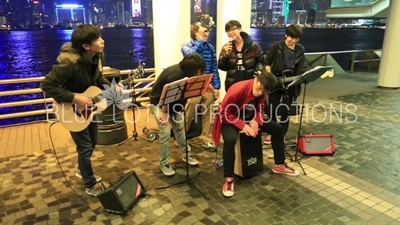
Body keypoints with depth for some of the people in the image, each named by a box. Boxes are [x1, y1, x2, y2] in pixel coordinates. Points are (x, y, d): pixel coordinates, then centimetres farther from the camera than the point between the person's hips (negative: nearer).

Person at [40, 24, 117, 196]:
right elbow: (47, 85, -30)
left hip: (89, 105, 8)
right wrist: (74, 98, -33)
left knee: (92, 143, 20)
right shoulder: (69, 62, -34)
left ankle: (82, 171, 46)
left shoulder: (97, 56, -10)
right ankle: (91, 185, 22)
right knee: (85, 148, 1)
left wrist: (112, 87, -11)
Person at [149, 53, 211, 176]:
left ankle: (186, 155, 27)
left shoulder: (185, 72, -8)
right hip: (158, 103, -8)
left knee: (179, 128, 12)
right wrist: (164, 112, -18)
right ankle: (164, 164, 4)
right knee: (165, 133, -10)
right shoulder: (176, 75, -34)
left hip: (172, 103, 8)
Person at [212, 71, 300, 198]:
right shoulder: (237, 89, -29)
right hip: (230, 119, -6)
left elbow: (260, 110, 5)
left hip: (250, 118, 7)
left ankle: (279, 165, 15)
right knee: (230, 140, -38)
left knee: (277, 128, -3)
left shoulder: (261, 93, -9)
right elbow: (223, 113, -25)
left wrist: (255, 121, -17)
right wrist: (242, 125, -31)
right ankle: (228, 179, -23)